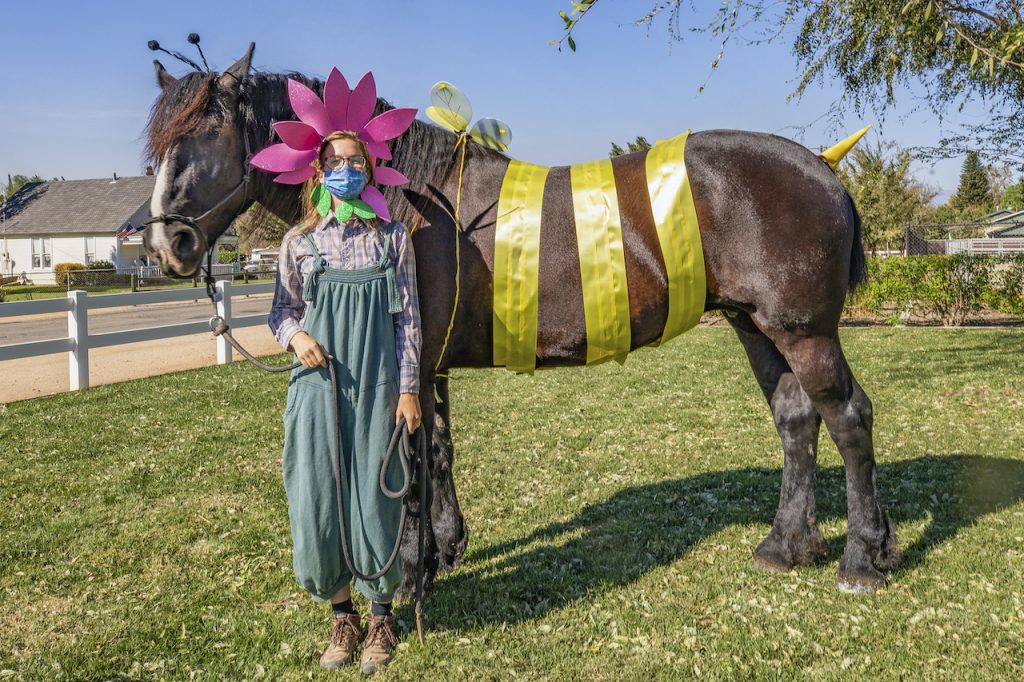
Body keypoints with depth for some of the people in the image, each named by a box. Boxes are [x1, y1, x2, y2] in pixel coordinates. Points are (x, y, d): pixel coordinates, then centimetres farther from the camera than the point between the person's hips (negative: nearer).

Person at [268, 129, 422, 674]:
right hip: (318, 382, 1)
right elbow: (281, 310, 12)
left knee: (376, 496, 1)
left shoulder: (393, 237, 4)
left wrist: (408, 389, -2)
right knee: (318, 499, 3)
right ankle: (341, 616, 24)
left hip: (376, 385, -1)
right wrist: (295, 335, -11)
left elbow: (407, 319, 3)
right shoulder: (300, 240, 6)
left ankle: (381, 616, 23)